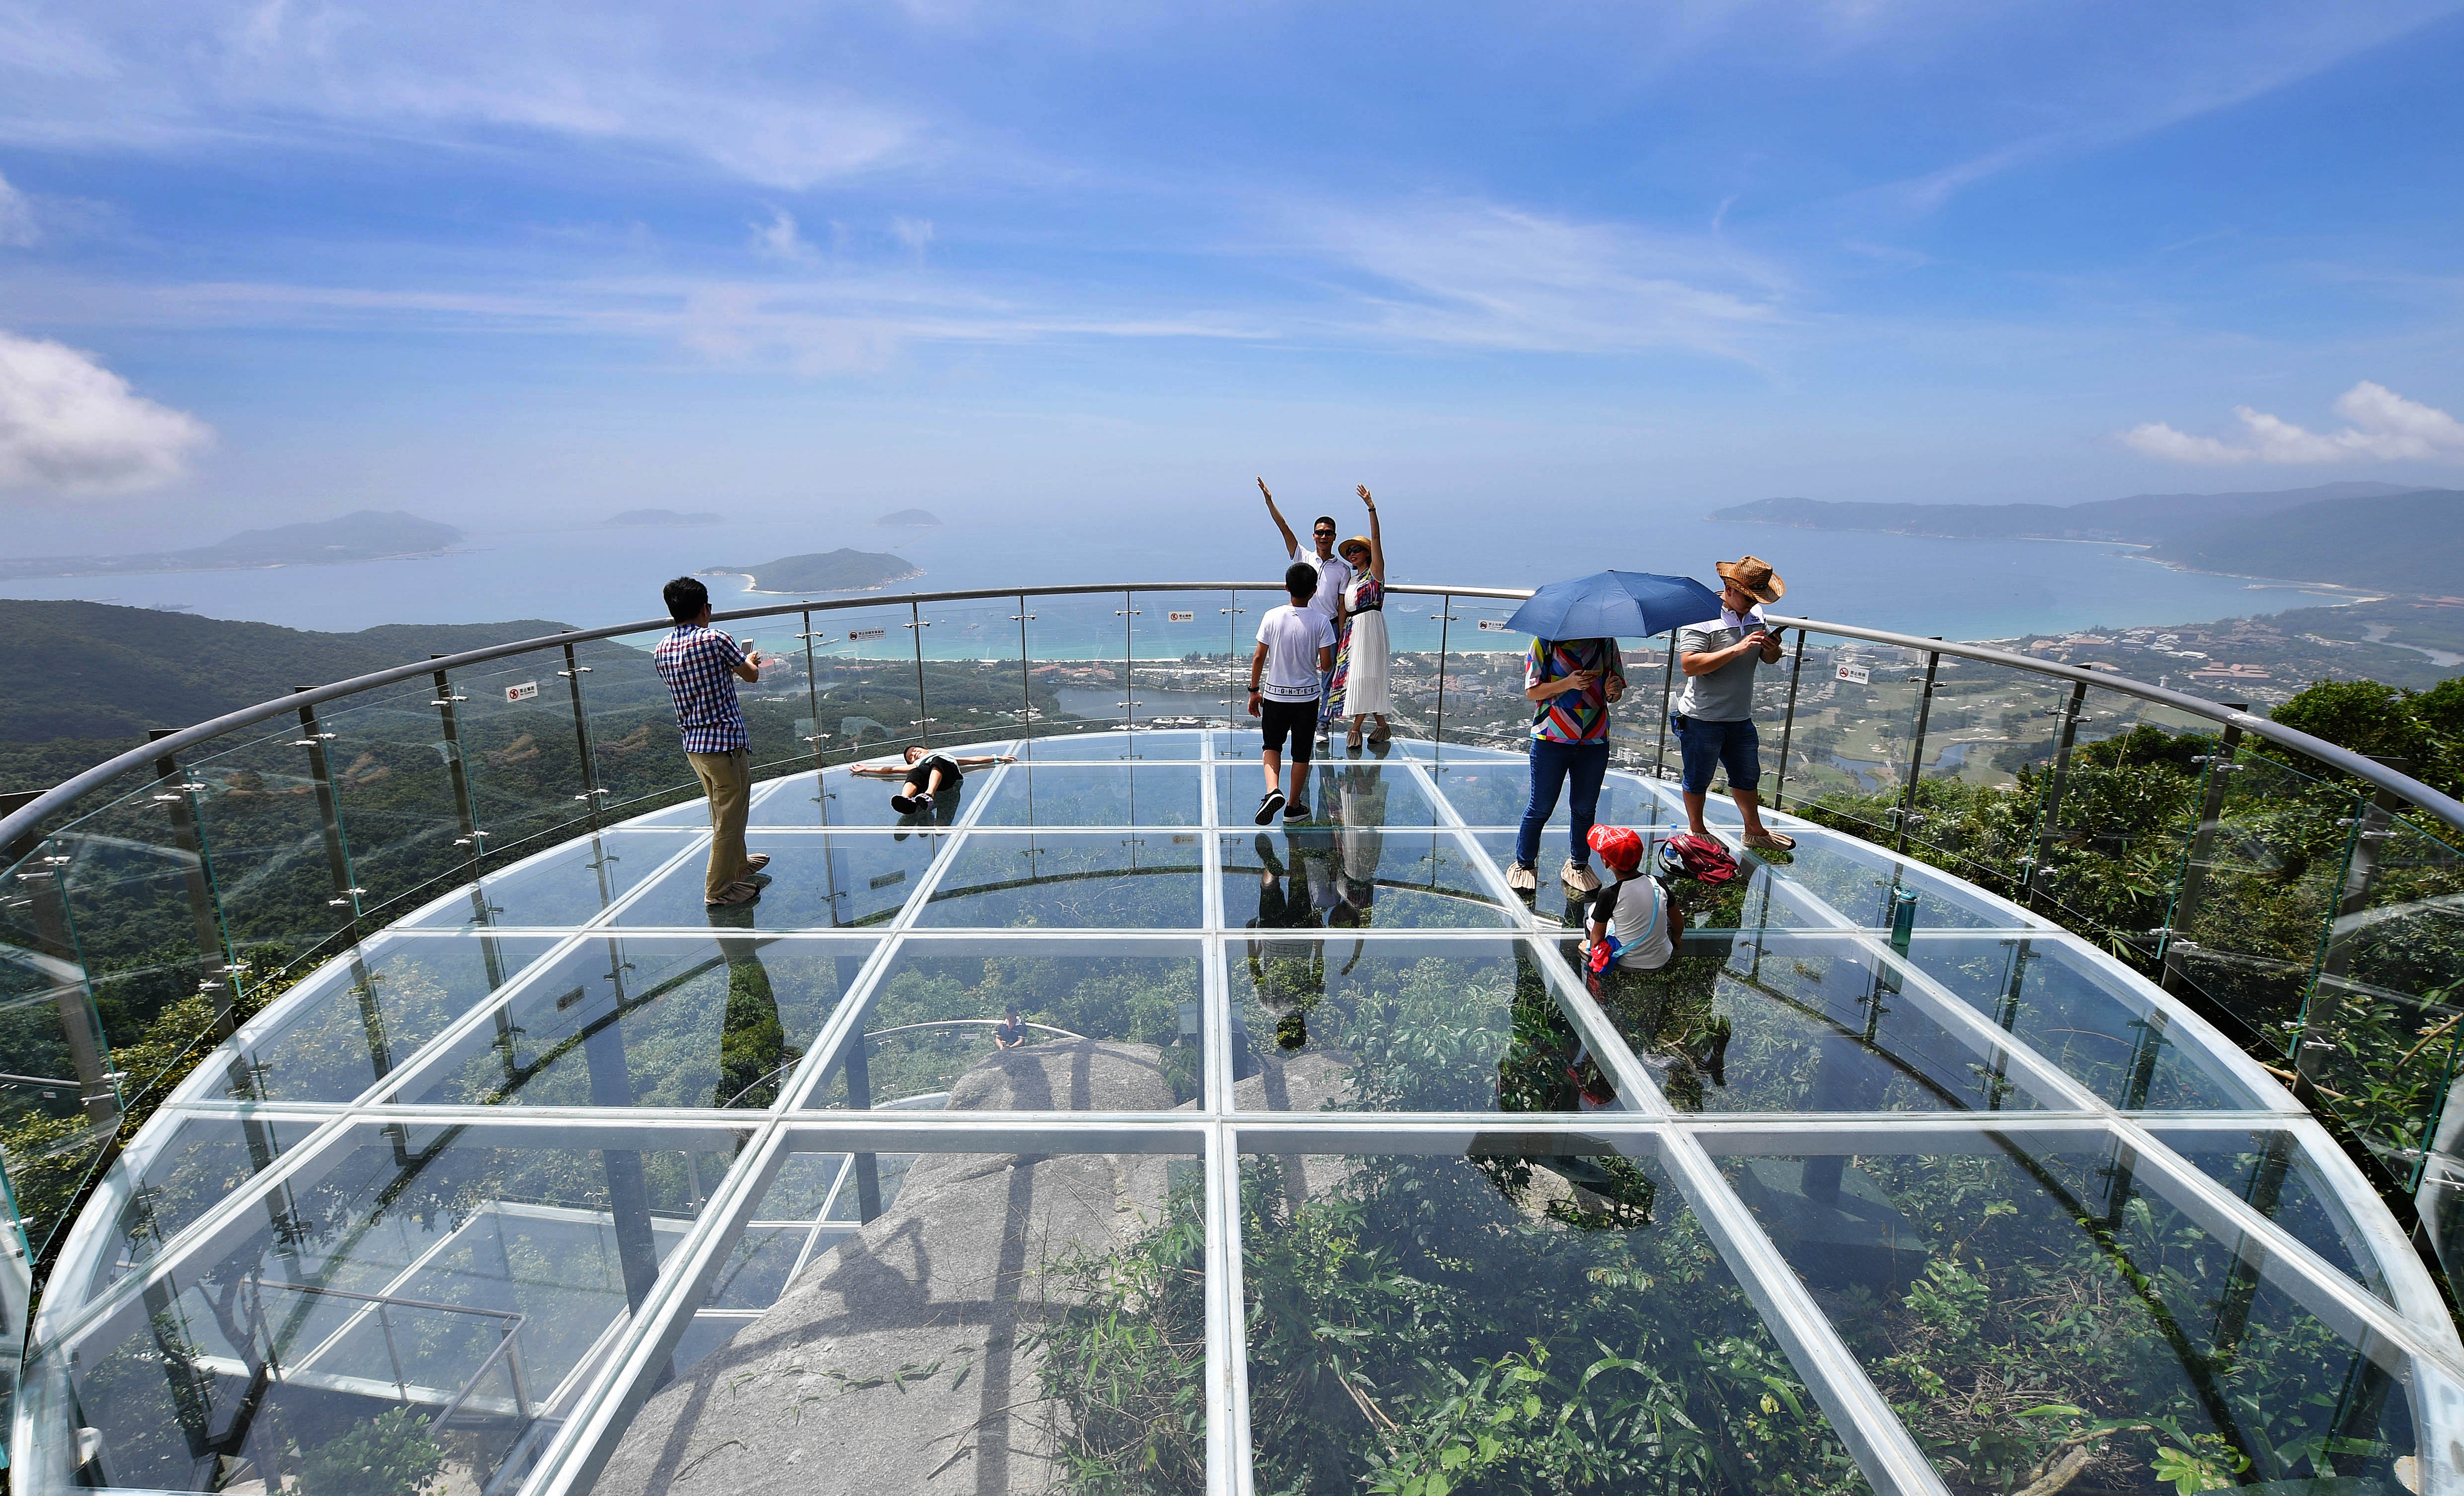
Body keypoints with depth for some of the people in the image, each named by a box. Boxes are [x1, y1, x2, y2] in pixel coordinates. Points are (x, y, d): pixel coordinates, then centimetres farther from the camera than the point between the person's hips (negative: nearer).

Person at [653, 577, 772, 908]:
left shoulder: (660, 652, 5)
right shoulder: (715, 639, -15)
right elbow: (751, 676, -2)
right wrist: (751, 660, 21)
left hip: (692, 745, 8)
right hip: (726, 743, -8)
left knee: (723, 813, 25)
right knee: (730, 818, 4)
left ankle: (739, 864, 43)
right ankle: (719, 890, 12)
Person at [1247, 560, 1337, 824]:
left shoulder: (1272, 617, -9)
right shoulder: (1321, 622, -11)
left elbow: (1259, 658, -6)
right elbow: (1326, 663, -12)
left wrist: (1254, 691, 5)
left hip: (1274, 694, 0)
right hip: (1307, 696, 0)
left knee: (1271, 745, 18)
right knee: (1301, 753, 13)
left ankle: (1273, 790, -7)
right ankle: (1294, 806, 22)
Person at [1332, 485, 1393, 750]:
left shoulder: (1375, 572, 0)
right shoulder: (1351, 580, 20)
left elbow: (1376, 539, -12)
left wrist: (1371, 508, -21)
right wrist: (1341, 639, 11)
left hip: (1370, 626, -8)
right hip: (1351, 630, 8)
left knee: (1365, 675, -9)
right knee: (1353, 674, 5)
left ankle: (1355, 728, -6)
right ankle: (1382, 726, 13)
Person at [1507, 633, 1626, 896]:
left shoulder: (1606, 642, 6)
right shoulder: (1545, 642, -4)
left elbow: (1613, 694, 12)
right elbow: (1532, 692, -7)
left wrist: (1613, 691, -12)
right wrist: (1569, 683, -21)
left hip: (1595, 740, 3)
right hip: (1551, 739, -3)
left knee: (1585, 808, 13)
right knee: (1541, 807, 5)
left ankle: (1579, 864, 32)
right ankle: (1525, 863, 24)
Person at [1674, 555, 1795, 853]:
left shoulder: (1756, 615, 7)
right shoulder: (1703, 617, -17)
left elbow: (1769, 660, 18)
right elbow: (1689, 665, -29)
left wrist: (1772, 649, -7)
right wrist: (1737, 649, -32)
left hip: (1741, 718, 7)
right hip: (1702, 719, -7)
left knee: (1748, 777, 20)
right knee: (1698, 780, 9)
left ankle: (1755, 831, 38)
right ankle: (1696, 832, 29)